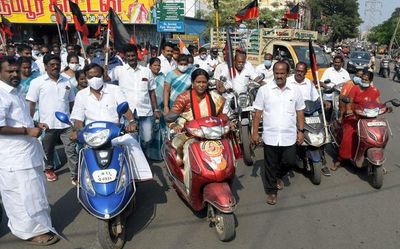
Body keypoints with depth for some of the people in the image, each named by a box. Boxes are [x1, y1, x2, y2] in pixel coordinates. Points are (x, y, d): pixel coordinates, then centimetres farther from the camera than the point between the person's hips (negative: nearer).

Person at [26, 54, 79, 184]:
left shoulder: (66, 82, 7)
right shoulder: (37, 82, -4)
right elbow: (31, 103, -4)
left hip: (66, 123, 2)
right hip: (47, 124, -2)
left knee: (72, 150, 0)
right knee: (48, 150, 16)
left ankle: (75, 175, 6)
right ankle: (49, 169, 38)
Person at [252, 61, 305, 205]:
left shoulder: (295, 90, 3)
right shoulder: (264, 90, -3)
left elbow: (300, 112, 9)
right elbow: (258, 113, -2)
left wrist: (301, 131, 5)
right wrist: (255, 132, -4)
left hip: (289, 136, 2)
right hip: (270, 136, -2)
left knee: (290, 162, 7)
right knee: (271, 165, 9)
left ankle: (278, 175, 39)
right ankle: (272, 191, 27)